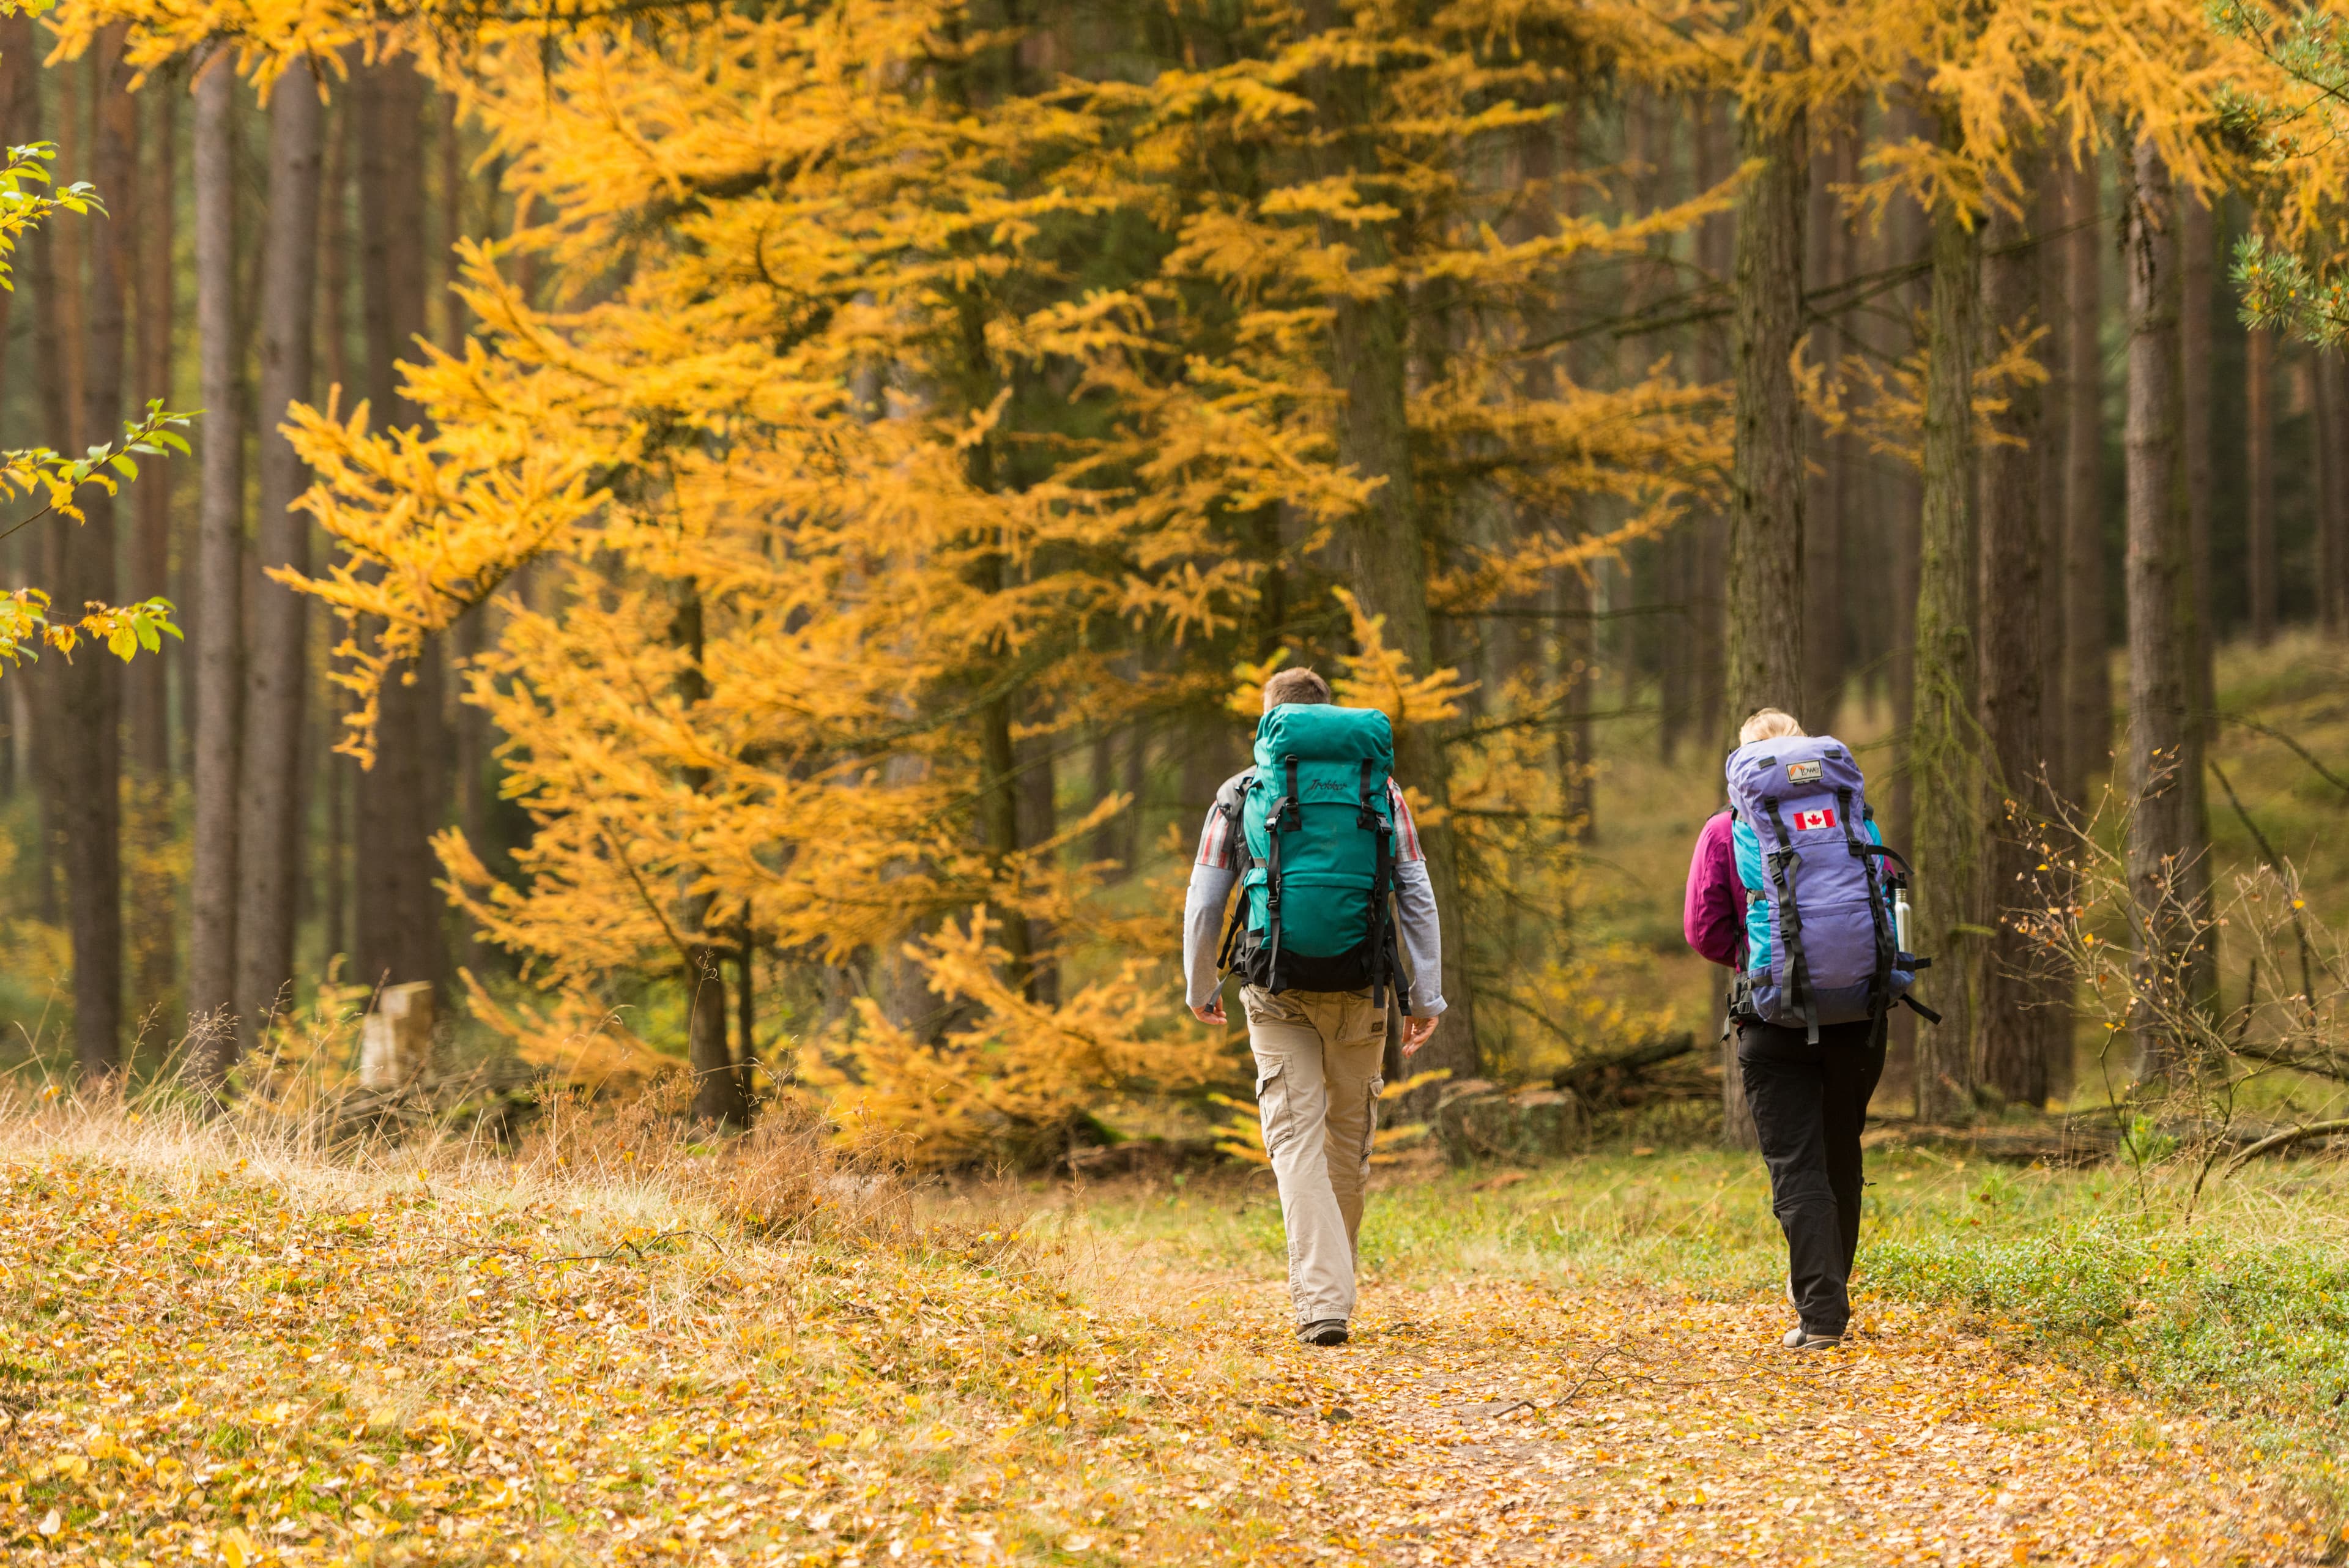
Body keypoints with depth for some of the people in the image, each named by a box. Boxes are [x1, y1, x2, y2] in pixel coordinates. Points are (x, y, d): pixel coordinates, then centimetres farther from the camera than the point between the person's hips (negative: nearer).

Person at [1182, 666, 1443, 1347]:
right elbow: (1418, 897, 3)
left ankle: (1322, 1302, -18)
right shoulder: (1381, 791, 8)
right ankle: (1328, 1285, 27)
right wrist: (1427, 996, 6)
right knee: (1349, 1141, 16)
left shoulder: (1241, 793, 5)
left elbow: (1202, 901, 7)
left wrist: (1200, 987, 21)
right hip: (1360, 990, 2)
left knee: (1298, 1142, -5)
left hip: (1278, 991, -2)